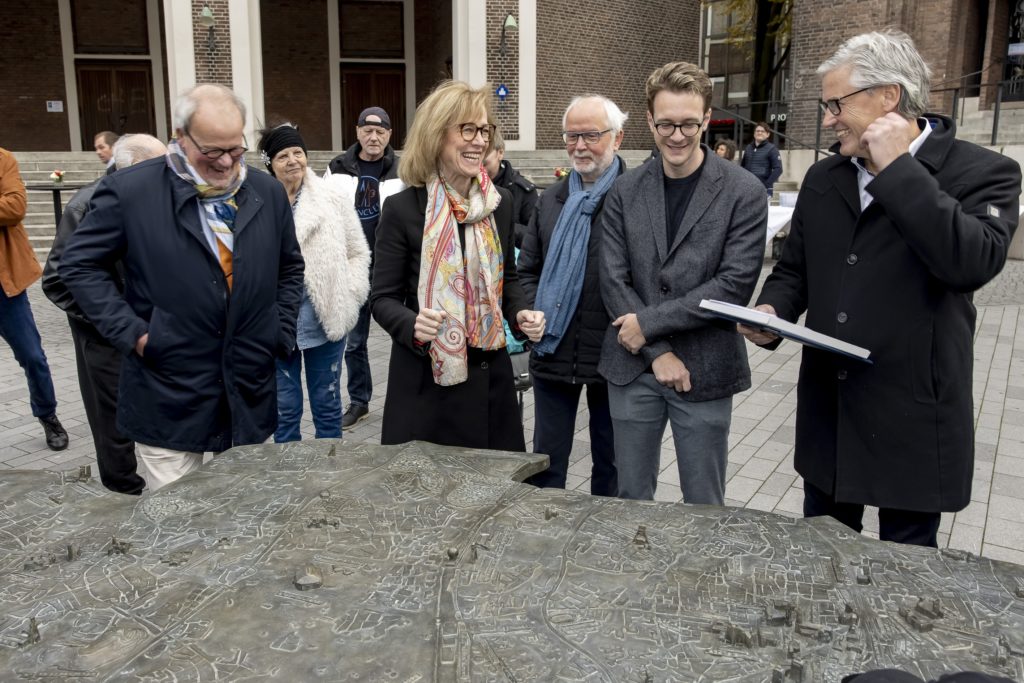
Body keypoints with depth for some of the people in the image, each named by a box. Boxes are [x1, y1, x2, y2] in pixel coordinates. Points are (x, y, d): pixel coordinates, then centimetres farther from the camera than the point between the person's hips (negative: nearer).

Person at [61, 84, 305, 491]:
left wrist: (281, 333, 7)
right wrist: (130, 332, -10)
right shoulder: (130, 190, -8)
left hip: (250, 394, 4)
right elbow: (79, 264, -1)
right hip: (169, 393, -3)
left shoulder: (268, 193, 4)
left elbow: (290, 267, 16)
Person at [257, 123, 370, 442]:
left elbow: (357, 252, 6)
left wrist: (348, 298, -2)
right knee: (285, 409, 10)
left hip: (327, 319, 1)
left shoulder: (334, 195, 1)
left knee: (327, 404, 14)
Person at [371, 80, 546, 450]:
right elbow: (383, 298, -5)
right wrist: (413, 325, -26)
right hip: (424, 378, -4)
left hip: (490, 374, 4)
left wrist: (520, 313, -3)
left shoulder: (501, 202, 5)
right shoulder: (403, 208, -9)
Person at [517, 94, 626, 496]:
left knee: (610, 462, 14)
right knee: (546, 461, 14)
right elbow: (528, 269, 17)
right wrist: (533, 313, 1)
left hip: (611, 356, -4)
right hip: (552, 353, 5)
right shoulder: (552, 199, 11)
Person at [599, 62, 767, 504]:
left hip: (704, 371, -2)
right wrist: (657, 352, -11)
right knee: (631, 498, 14)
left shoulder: (744, 193, -6)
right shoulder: (625, 192, 3)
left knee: (704, 504, 10)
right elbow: (612, 279, -2)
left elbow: (735, 284, -13)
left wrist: (649, 324, -14)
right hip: (633, 367, 2)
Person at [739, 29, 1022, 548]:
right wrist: (771, 311, -7)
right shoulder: (822, 179, 8)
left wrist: (897, 169, -23)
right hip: (827, 407, 5)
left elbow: (974, 262, -27)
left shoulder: (982, 172, -9)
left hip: (912, 414, -5)